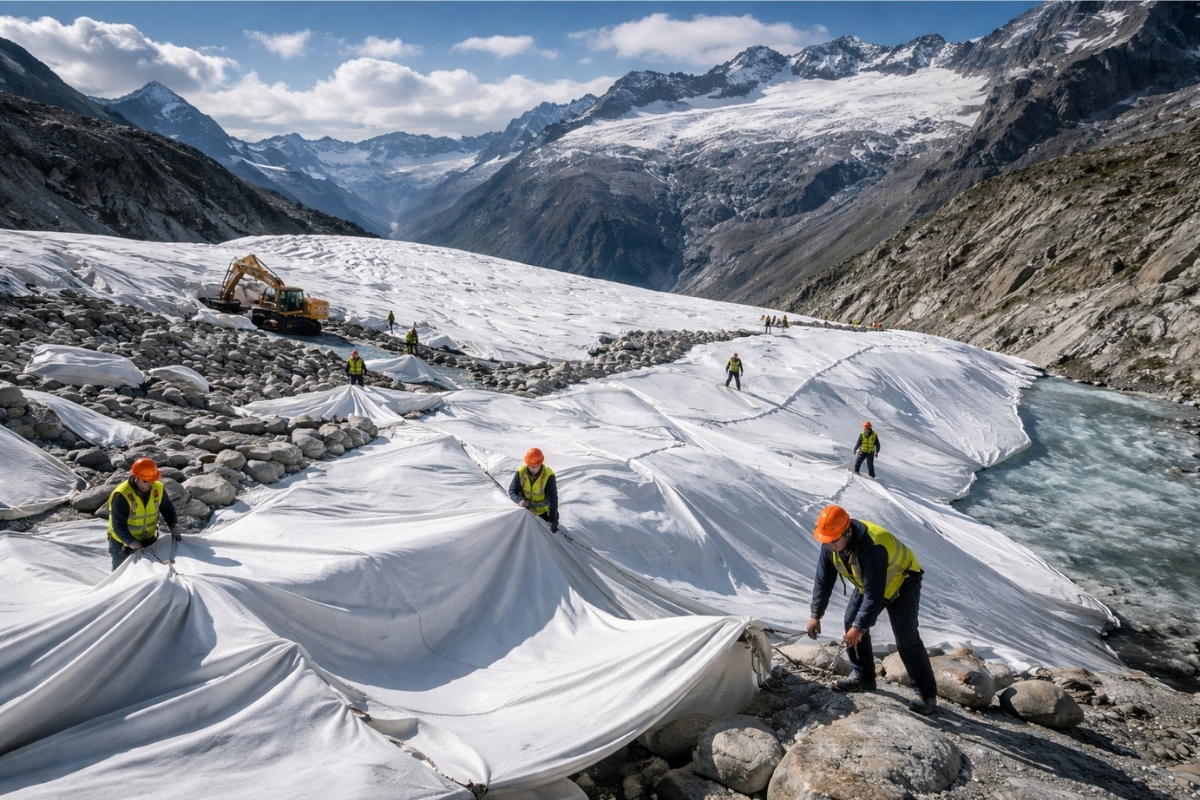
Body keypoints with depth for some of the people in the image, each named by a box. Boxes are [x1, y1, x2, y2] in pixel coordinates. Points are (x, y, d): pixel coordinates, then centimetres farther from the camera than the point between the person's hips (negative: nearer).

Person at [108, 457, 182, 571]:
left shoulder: (158, 488, -12)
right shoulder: (121, 495, -28)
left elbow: (168, 509, 0)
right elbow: (118, 526, -27)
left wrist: (174, 526, -18)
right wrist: (132, 543, -38)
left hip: (148, 540, 5)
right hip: (123, 543, -5)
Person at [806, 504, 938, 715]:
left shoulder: (872, 547, -41)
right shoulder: (830, 544, -19)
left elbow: (874, 594, -38)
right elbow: (823, 579, -9)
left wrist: (860, 627, -34)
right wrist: (815, 614, -11)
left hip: (901, 582, -7)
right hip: (867, 583, 7)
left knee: (906, 638, -10)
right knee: (851, 622, 0)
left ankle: (926, 693, 0)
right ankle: (863, 677, 14)